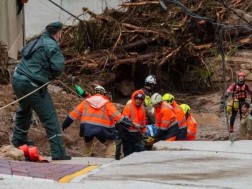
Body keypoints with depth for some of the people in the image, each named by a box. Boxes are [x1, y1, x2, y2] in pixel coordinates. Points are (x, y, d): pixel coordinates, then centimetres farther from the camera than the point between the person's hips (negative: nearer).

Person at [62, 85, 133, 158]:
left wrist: (66, 123, 16)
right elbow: (115, 114, -2)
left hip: (86, 127, 3)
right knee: (110, 144, 13)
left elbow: (76, 112, 12)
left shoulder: (87, 101, 14)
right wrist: (128, 122, -1)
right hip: (101, 128, -3)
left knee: (87, 143, 28)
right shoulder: (106, 103, 7)